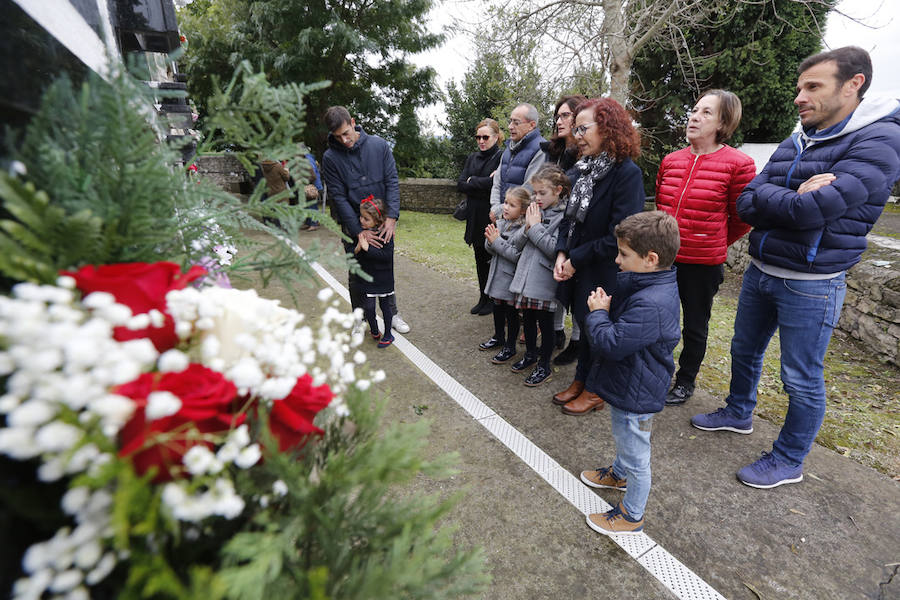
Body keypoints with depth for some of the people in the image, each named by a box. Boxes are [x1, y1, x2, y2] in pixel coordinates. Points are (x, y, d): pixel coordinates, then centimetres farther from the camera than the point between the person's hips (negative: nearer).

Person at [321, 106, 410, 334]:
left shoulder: (379, 145, -5)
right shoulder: (330, 157, -9)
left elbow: (392, 182, -7)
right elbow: (338, 197, -11)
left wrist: (391, 216, -19)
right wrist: (359, 231, -18)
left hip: (382, 222, 1)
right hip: (353, 225, -1)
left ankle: (392, 314, 29)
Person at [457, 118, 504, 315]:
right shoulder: (472, 158, 13)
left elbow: (496, 183, -20)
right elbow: (460, 185, 2)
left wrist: (472, 181, -9)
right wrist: (483, 184, -12)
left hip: (493, 218, -6)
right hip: (475, 218, 6)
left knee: (494, 260, 3)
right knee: (480, 260, 13)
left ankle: (494, 300, 18)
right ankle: (483, 299, 26)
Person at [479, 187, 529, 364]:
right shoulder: (500, 222, 3)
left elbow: (517, 255, -25)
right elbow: (490, 249, 6)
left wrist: (497, 241, -24)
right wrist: (490, 241, -16)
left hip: (512, 277, -7)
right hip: (498, 273, 7)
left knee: (511, 311, 6)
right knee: (497, 306, 21)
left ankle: (510, 347, 22)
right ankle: (498, 337, 42)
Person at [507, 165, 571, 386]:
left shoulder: (563, 216, -12)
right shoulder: (535, 211, 8)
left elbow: (554, 249, -21)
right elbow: (519, 244, 8)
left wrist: (536, 227, -16)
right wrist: (527, 227, -10)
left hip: (544, 281, -6)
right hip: (526, 276, 7)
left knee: (545, 323, 6)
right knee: (528, 318, 19)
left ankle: (544, 367, 22)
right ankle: (530, 354, 40)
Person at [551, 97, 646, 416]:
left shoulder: (627, 173, -18)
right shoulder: (585, 169, 6)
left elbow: (618, 237, -22)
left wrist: (576, 259, -16)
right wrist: (562, 253, -4)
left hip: (604, 272, -7)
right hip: (578, 269, 7)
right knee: (584, 323, 19)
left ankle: (595, 390, 31)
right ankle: (581, 381, 38)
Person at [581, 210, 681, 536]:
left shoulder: (651, 306, -35)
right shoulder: (651, 286, -2)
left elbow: (610, 343, -33)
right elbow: (623, 323, 13)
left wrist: (597, 313, -17)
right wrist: (606, 306, -7)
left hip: (635, 396, -10)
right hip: (627, 385, 10)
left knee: (636, 455, 12)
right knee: (623, 439, 32)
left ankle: (631, 515, 34)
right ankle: (619, 474, 58)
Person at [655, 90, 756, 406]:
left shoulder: (737, 164, -11)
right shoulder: (671, 161, 3)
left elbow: (742, 219, -2)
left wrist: (714, 244, 9)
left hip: (703, 263, -4)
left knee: (695, 326, 12)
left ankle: (686, 380, 33)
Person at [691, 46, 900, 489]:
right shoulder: (794, 144, 7)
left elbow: (813, 210, -27)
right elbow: (747, 204, -3)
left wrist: (769, 199, -10)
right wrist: (796, 198, -18)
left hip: (810, 283, -7)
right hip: (760, 270, 7)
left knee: (802, 379, 6)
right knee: (744, 351, 21)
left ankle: (788, 461, 25)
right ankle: (739, 414, 44)